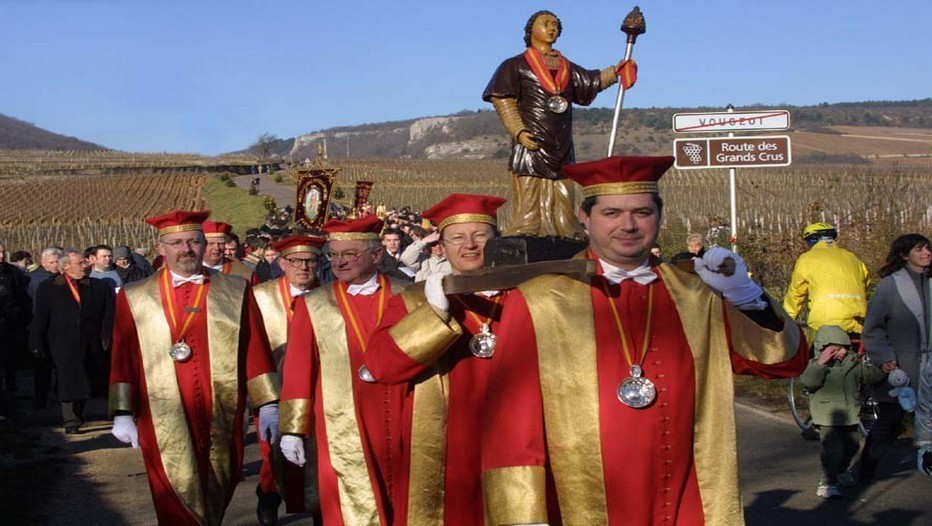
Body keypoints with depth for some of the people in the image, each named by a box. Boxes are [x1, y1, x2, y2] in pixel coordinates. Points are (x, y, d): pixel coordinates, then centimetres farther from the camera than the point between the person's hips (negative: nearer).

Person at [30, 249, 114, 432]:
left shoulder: (99, 287, 5)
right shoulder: (48, 288, 4)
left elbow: (108, 315, 3)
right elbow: (40, 319, 3)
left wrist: (107, 338, -6)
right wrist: (38, 343, -3)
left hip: (91, 346, 2)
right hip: (63, 346, -2)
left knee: (82, 382, 10)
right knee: (68, 384, -6)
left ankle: (78, 416, 26)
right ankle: (71, 422, -3)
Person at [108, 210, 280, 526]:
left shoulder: (236, 292, 6)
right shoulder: (134, 298, 5)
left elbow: (256, 351, 3)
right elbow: (123, 360, 5)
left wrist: (267, 406, -1)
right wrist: (122, 414, 0)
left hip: (221, 421, 1)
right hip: (164, 424, -1)